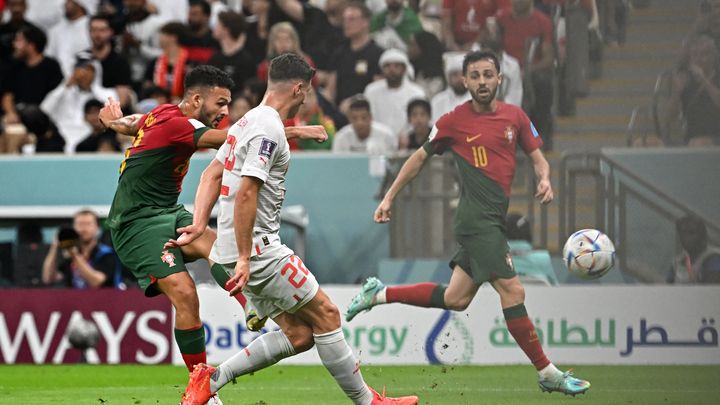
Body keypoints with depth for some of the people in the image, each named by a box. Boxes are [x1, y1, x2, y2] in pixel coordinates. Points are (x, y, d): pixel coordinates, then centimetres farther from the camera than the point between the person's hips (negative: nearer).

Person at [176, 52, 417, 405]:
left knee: (299, 334, 5)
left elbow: (211, 174, 20)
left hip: (246, 248, 10)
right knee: (325, 314, -2)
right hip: (257, 246, -10)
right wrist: (244, 259, -23)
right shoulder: (269, 129, -15)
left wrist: (200, 225, 11)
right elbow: (246, 193, -22)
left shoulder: (249, 122, 17)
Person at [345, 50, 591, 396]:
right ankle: (547, 373, -8)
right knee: (512, 291, -13)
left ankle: (379, 295, 27)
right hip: (476, 217, -6)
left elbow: (538, 158, 13)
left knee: (455, 299, 12)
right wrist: (389, 197, 10)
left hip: (494, 220, 6)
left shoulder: (515, 117, 9)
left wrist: (544, 180, -10)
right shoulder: (454, 121, -2)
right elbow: (420, 157, 10)